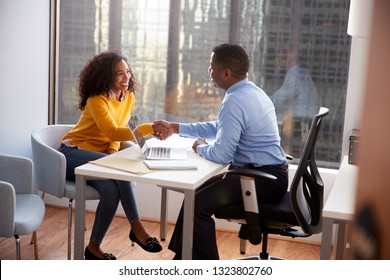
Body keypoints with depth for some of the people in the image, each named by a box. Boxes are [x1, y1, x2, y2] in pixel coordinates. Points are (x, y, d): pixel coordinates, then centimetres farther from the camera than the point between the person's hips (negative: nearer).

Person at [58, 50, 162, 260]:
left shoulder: (129, 97, 3)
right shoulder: (96, 100, -20)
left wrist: (113, 150, -13)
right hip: (72, 155, -6)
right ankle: (136, 227, -28)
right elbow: (113, 132, -35)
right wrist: (150, 128, -45)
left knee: (112, 190, -29)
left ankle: (94, 247, -17)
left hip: (96, 157, 6)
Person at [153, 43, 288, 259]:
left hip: (264, 180, -11)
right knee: (198, 190, 16)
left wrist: (200, 147, -3)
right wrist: (175, 128, 21)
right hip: (271, 174, 11)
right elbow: (220, 128, 22)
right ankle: (181, 260, 25)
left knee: (198, 204, -15)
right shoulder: (252, 91, 10)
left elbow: (221, 154, -26)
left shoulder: (235, 101, -22)